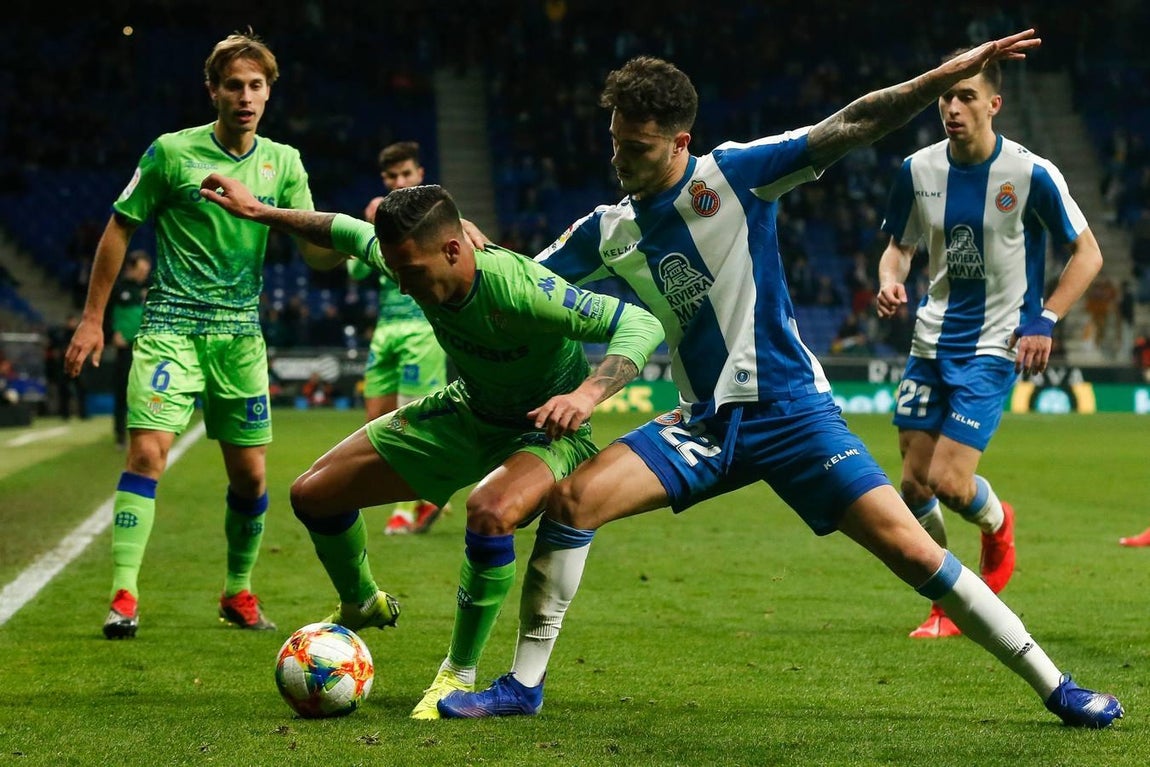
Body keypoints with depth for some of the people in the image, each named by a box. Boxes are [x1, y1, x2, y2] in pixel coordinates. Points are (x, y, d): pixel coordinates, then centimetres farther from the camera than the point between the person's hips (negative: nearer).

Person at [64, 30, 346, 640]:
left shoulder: (283, 162, 6)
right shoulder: (172, 153, -4)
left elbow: (315, 251, 4)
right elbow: (119, 229, 3)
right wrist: (92, 319, 1)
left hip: (241, 332, 4)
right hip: (172, 325, -4)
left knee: (250, 474, 6)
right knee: (148, 452, -18)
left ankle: (238, 593, 25)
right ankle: (124, 598, -16)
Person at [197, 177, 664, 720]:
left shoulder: (518, 289, -38)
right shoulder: (411, 260, -18)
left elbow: (641, 324, -39)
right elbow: (349, 232, 5)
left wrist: (587, 395, -53)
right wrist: (263, 213, 7)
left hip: (546, 429, -7)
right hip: (469, 411, 7)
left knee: (489, 510, -41)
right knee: (313, 494, 6)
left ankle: (458, 675, -19)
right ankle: (360, 607, 37)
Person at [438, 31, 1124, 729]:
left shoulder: (734, 174, -9)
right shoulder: (608, 231, 5)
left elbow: (850, 126, -14)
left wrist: (952, 73, -22)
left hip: (792, 410, -4)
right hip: (704, 425, 4)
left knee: (909, 547, -13)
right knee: (571, 498, -16)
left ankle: (1054, 685, -1)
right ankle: (524, 685, -3)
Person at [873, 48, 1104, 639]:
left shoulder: (1030, 174, -13)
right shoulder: (918, 170, -1)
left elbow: (1088, 253, -3)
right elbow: (900, 246, 14)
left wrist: (1045, 320, -13)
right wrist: (890, 280, -10)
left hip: (993, 347, -4)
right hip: (931, 343, 5)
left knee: (949, 483, -14)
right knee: (914, 484, 1)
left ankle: (997, 523, 23)